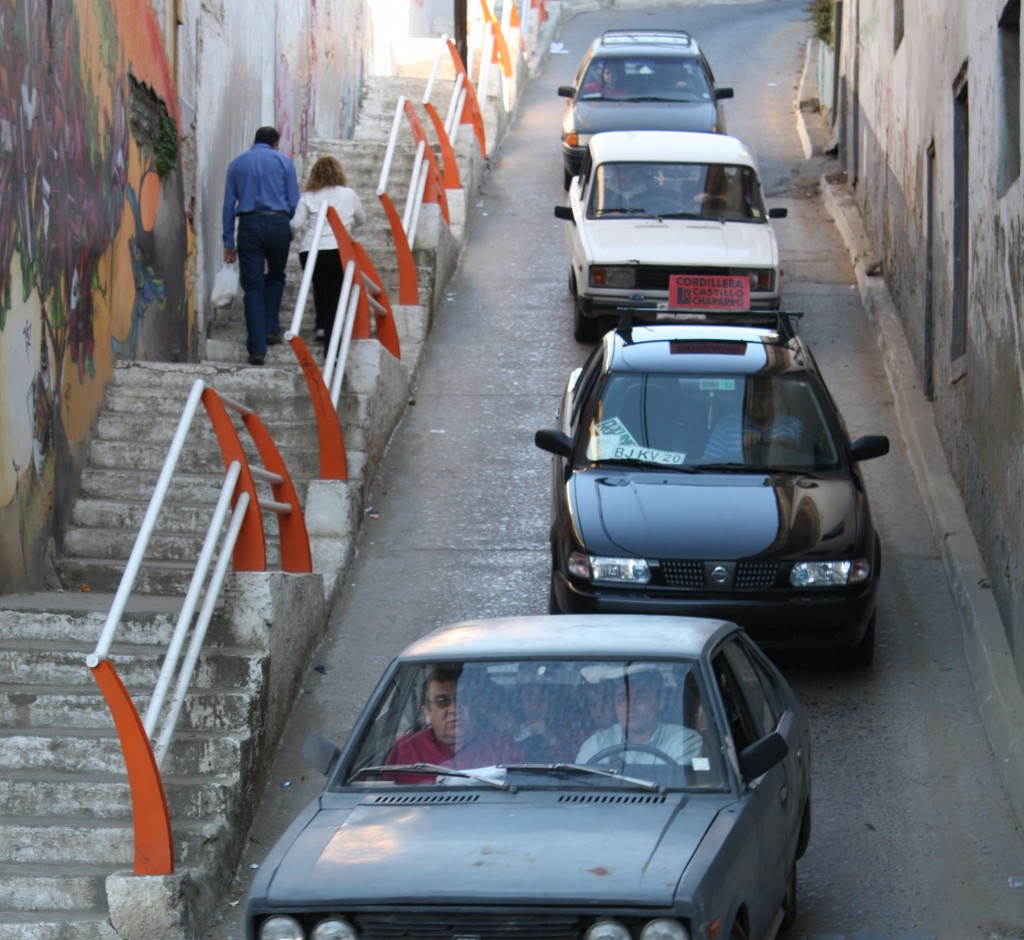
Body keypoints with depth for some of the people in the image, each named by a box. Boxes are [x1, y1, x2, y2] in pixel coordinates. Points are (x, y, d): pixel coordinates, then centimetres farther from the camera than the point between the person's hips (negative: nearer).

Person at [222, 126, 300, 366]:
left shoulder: (236, 164, 13)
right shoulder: (283, 161, 8)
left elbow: (229, 204, 10)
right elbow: (294, 202, 2)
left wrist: (229, 242, 10)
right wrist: (295, 231, 12)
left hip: (249, 225, 1)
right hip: (277, 223, -1)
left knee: (252, 287, 1)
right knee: (276, 277, 23)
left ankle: (257, 349, -4)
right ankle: (271, 329, 13)